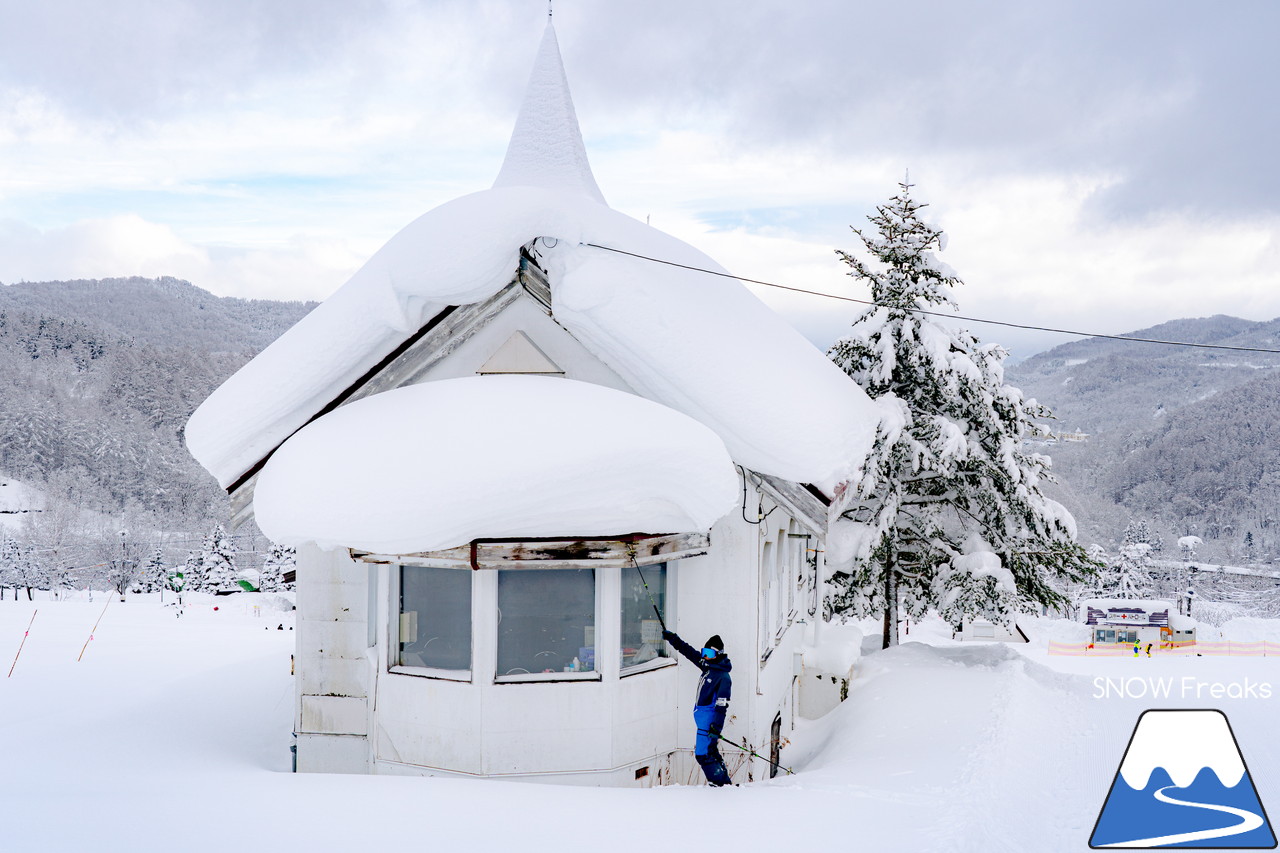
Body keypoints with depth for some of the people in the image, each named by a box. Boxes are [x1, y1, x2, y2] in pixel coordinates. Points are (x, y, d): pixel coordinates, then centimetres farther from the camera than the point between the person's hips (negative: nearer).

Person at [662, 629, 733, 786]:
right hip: (703, 718, 9)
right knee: (710, 751, 14)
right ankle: (726, 784, 20)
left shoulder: (723, 677, -14)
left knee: (703, 754, -11)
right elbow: (689, 652, 21)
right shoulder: (707, 666, 11)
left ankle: (721, 783, -5)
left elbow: (722, 705, -19)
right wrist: (672, 639, 23)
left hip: (709, 720, -9)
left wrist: (716, 726, -24)